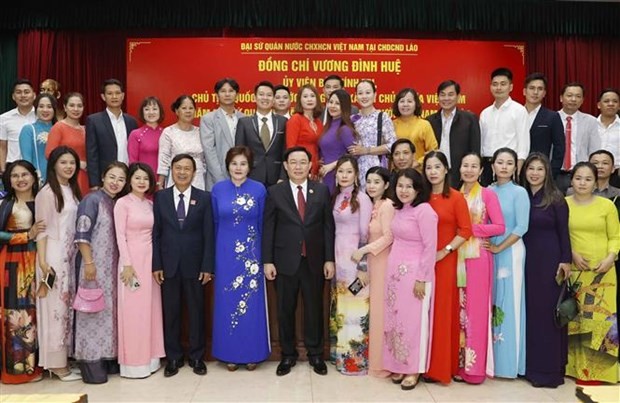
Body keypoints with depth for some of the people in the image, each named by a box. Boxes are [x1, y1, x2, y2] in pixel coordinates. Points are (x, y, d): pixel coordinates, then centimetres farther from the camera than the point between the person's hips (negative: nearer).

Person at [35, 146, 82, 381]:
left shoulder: (73, 191, 12)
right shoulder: (47, 193, -8)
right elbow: (42, 229, -11)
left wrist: (77, 255, 9)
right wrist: (42, 261, -16)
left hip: (71, 255, 7)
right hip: (54, 255, -7)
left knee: (68, 305, 10)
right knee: (56, 306, -2)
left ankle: (64, 358, 20)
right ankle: (56, 363, 7)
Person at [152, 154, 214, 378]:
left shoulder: (204, 198, 1)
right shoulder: (160, 197, 4)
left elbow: (209, 234, -2)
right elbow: (156, 233, 2)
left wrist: (207, 266, -7)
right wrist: (156, 264, -4)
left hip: (194, 265, -1)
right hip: (168, 264, 1)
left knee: (196, 311, 8)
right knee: (170, 312, 8)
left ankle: (197, 357, 21)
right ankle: (173, 358, 21)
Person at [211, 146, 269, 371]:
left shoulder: (259, 189, -1)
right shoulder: (218, 189, 2)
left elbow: (262, 224, 4)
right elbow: (215, 223, 9)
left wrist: (263, 254, 6)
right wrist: (216, 251, 12)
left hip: (252, 252, -1)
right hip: (225, 253, 1)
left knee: (252, 301, 5)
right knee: (227, 302, 7)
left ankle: (252, 352, 18)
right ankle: (230, 353, 20)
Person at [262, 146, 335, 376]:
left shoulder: (322, 191, 3)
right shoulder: (275, 192, 0)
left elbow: (328, 226, 2)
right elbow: (268, 229, -1)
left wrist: (329, 259, -2)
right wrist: (267, 261, -6)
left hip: (314, 261, 1)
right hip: (285, 261, -1)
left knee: (314, 308, 11)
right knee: (285, 310, 9)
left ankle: (315, 354, 27)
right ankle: (288, 355, 25)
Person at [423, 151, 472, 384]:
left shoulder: (456, 197, -5)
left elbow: (465, 230, -8)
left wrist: (444, 252, -13)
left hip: (444, 261, -4)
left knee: (443, 310, 3)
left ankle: (442, 366, 15)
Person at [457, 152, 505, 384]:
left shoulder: (488, 194, -1)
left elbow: (500, 227, -7)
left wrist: (471, 229, -11)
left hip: (478, 257, -4)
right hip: (457, 257, 4)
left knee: (475, 309, -1)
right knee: (459, 308, 8)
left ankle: (474, 367, 7)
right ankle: (458, 363, 17)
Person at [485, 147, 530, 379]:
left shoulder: (519, 192, -3)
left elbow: (521, 227, -10)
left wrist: (499, 247, -12)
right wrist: (485, 245, -3)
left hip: (510, 252, -4)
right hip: (488, 252, 4)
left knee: (508, 303, 0)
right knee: (491, 303, 7)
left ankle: (508, 362, 11)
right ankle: (491, 358, 17)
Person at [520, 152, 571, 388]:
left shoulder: (556, 199, -2)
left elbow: (563, 232, -4)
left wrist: (566, 260, -10)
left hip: (549, 259, -4)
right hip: (526, 259, 4)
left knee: (548, 309, 1)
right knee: (528, 309, 7)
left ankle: (549, 368, 10)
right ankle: (530, 364, 18)